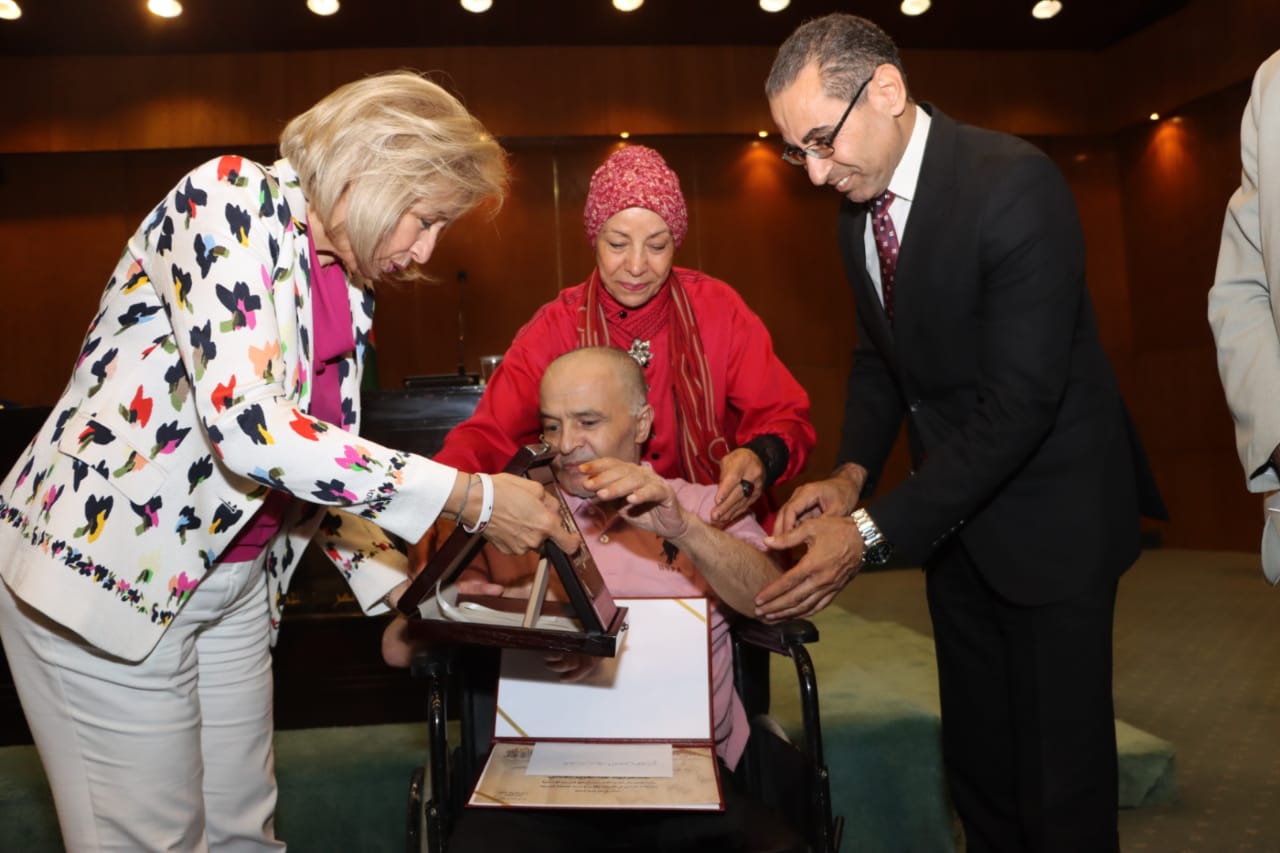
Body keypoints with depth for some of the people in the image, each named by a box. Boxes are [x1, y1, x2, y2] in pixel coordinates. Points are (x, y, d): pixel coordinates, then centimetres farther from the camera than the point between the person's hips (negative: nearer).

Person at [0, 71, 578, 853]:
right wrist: (471, 498, -29)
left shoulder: (351, 294, 4)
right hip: (102, 567, -7)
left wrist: (406, 584, 1)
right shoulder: (231, 201, -19)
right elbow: (249, 429, -32)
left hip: (234, 584, 7)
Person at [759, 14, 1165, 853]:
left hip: (1047, 514, -6)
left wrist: (872, 532, -29)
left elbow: (1019, 399, -27)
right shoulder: (858, 201, 1)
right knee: (976, 756, 17)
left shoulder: (1015, 183, -22)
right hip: (955, 512, 7)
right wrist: (851, 473, -6)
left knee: (1059, 769, 4)